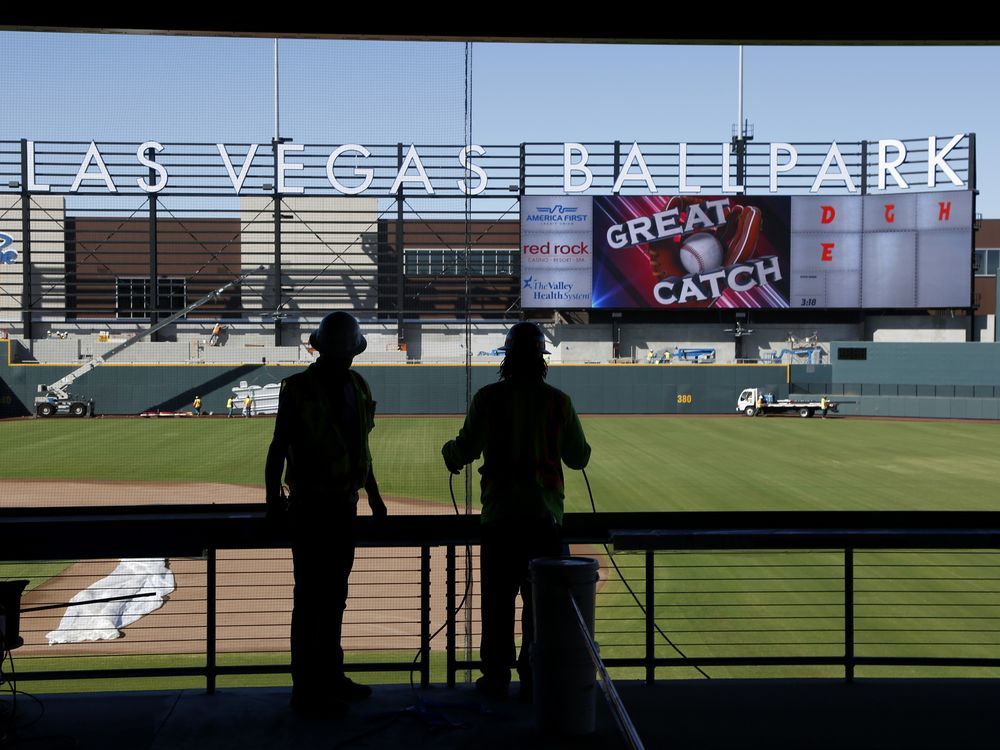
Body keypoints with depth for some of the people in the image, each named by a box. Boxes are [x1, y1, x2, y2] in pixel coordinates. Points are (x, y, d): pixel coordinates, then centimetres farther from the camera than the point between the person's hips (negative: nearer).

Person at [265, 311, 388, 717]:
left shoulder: (356, 386, 10)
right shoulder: (298, 389, -9)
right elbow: (278, 448, -9)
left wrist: (374, 495, 20)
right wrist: (274, 500, -17)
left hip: (344, 505, 7)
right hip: (311, 507, -7)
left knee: (334, 595, 15)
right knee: (311, 598, -4)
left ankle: (331, 676, 26)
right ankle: (307, 689, 2)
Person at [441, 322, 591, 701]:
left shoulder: (489, 397, -4)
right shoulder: (558, 401, 0)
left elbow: (466, 449, -4)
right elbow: (579, 458, 5)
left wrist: (448, 451, 18)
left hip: (501, 515, -1)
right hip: (545, 515, 1)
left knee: (498, 599, 7)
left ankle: (496, 677, 12)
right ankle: (535, 677, 10)